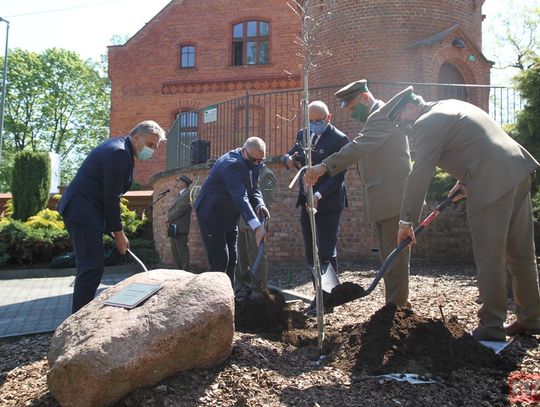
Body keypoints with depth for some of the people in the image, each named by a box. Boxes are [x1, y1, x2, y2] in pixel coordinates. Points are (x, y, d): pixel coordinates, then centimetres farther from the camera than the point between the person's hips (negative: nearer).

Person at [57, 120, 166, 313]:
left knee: (90, 266, 13)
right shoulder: (119, 153, -16)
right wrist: (119, 234, -12)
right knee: (92, 267, -12)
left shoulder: (119, 148, 16)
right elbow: (111, 197, -19)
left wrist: (114, 229, 14)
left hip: (81, 210, 11)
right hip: (83, 212, -11)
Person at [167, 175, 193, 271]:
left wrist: (169, 219, -10)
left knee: (182, 250, -9)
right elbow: (171, 209, 20)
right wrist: (169, 218, 0)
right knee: (174, 249, 10)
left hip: (180, 227, -9)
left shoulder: (188, 194, -6)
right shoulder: (178, 195, 23)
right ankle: (179, 269, 16)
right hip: (173, 227, 9)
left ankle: (185, 271, -6)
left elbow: (181, 209, -15)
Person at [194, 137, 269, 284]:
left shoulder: (253, 163, 0)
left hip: (228, 216, 9)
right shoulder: (231, 164, -29)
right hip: (211, 215, -9)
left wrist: (259, 204, -21)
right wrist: (257, 226, -47)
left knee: (231, 260, 9)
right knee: (219, 261, -13)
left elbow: (253, 189, 3)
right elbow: (240, 196, -39)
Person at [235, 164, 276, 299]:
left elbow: (266, 201, -11)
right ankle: (243, 286, 16)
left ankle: (259, 290, 3)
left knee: (256, 255, -4)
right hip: (240, 221, 7)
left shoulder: (266, 173, -2)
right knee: (241, 255, 8)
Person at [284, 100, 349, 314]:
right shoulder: (304, 134, 9)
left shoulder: (339, 139, -12)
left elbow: (338, 175, -17)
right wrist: (289, 159, -8)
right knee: (311, 252, 11)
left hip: (327, 204, -7)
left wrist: (318, 196, -26)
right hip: (307, 202, 7)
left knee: (326, 252, -3)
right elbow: (291, 154, 17)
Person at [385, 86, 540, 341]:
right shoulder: (450, 107, 23)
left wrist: (406, 221, -7)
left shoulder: (427, 123, -7)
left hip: (493, 182, -10)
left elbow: (419, 176, -11)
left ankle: (491, 328, 6)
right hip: (518, 169, 10)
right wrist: (465, 180, 16)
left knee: (489, 259, -2)